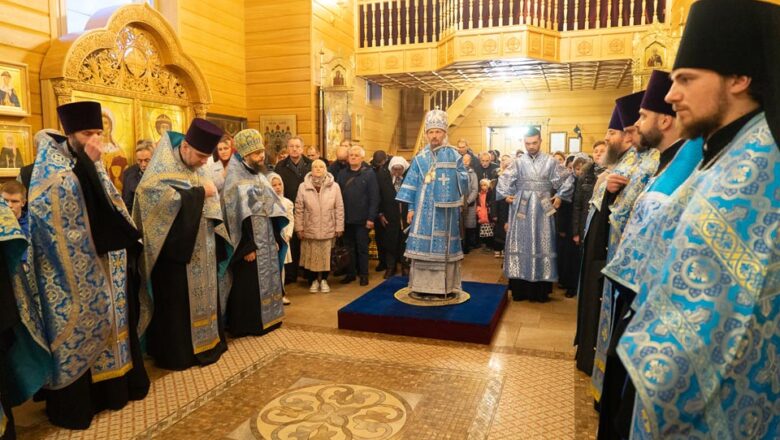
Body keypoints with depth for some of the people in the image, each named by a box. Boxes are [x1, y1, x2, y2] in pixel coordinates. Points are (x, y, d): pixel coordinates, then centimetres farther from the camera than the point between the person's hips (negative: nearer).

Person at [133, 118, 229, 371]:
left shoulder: (199, 170, 9)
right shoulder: (162, 169, -12)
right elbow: (167, 201, -27)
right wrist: (200, 193, -19)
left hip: (201, 251, 7)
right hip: (175, 251, -7)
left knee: (202, 295, 14)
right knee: (177, 302, 2)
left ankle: (204, 343, 27)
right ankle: (176, 352, 16)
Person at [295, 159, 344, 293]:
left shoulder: (334, 186, -5)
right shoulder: (303, 186, -4)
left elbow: (339, 208, -1)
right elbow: (299, 209, 0)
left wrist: (339, 227, -2)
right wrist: (299, 227, -2)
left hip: (328, 229, 0)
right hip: (310, 229, 0)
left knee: (326, 256, 8)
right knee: (311, 256, 8)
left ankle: (324, 280, 27)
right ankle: (314, 280, 26)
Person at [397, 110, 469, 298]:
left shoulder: (454, 155, 2)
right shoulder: (420, 158, 8)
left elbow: (464, 181, 2)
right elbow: (412, 184, 7)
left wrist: (455, 173, -16)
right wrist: (411, 208, 2)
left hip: (445, 209, -2)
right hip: (424, 209, 2)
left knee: (443, 245, 2)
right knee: (423, 245, 3)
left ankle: (444, 286, 9)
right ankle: (423, 285, 12)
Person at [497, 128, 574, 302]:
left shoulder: (550, 161, 3)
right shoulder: (518, 162, 4)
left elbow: (566, 180, 8)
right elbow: (504, 179, 12)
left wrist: (560, 196, 1)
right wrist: (506, 195, 3)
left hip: (542, 208, 0)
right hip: (521, 208, 0)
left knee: (541, 244, 3)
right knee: (521, 244, 1)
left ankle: (541, 290, 9)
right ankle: (520, 289, 6)